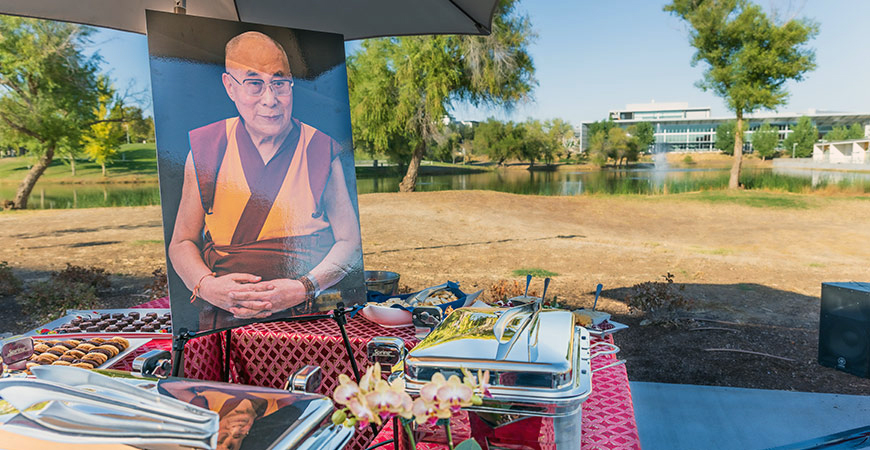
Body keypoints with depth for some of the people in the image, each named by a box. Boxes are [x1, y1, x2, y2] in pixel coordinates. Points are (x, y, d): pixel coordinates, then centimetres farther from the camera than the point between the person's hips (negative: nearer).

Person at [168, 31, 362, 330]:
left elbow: (350, 243, 3)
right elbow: (182, 243, 10)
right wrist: (206, 285, -10)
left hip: (306, 315, -1)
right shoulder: (206, 150, 5)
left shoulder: (320, 150, 1)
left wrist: (304, 289, -13)